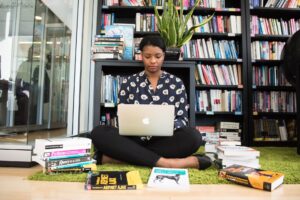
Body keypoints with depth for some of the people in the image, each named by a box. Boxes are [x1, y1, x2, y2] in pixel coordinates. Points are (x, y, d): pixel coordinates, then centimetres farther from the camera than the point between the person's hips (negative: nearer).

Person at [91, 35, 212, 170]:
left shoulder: (176, 83, 7)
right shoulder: (129, 82, 8)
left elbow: (182, 120, 3)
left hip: (165, 141, 1)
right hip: (134, 140, 0)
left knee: (193, 136, -31)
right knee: (99, 133, -25)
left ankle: (116, 157, -27)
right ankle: (163, 162, -31)